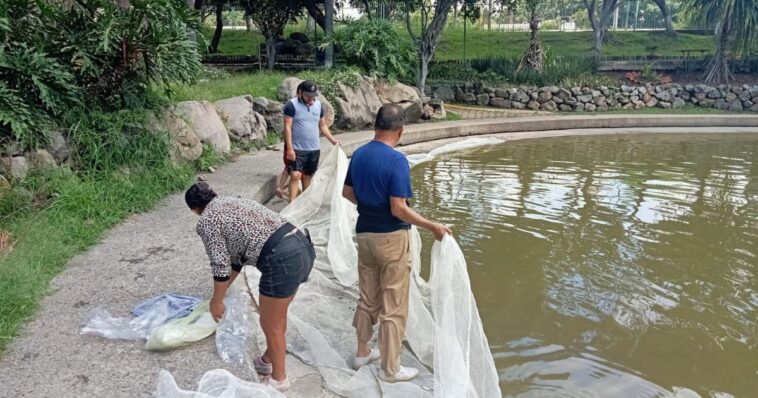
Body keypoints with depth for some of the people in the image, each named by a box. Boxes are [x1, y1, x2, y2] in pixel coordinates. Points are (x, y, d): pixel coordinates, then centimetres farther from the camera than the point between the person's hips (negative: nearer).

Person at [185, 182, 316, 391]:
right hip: (302, 246, 9)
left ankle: (279, 379, 32)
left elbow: (221, 267, 1)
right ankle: (268, 361, 48)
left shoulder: (206, 221, 3)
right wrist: (221, 292, 38)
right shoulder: (234, 203, 27)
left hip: (282, 260, -9)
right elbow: (237, 256, 31)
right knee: (278, 315, 27)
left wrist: (217, 300, 17)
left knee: (270, 324, 13)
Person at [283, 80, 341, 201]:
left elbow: (323, 126, 15)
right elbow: (287, 127, -12)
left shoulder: (318, 105, 7)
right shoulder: (292, 104, -9)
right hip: (297, 149, -5)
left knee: (308, 175, 12)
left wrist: (333, 140, 4)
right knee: (296, 175, -11)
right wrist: (289, 148, -18)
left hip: (314, 149, 5)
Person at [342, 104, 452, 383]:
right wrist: (433, 226, -16)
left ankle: (362, 352, 35)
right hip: (391, 238, -7)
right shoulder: (396, 160, -21)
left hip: (365, 234, 7)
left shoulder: (358, 155, 3)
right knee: (393, 306, 6)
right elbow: (398, 209, -23)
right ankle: (390, 368, 17)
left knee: (367, 299, 21)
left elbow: (347, 193, 14)